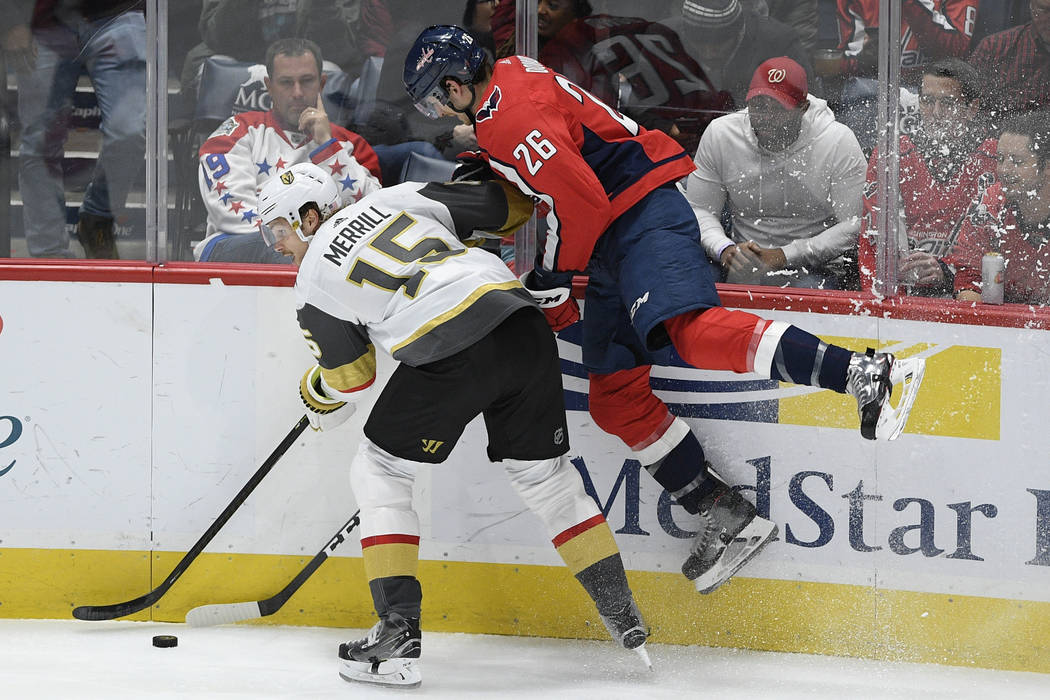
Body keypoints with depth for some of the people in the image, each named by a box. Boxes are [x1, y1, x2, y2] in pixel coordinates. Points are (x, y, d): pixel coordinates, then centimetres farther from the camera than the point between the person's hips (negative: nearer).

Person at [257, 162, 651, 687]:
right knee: (547, 477, 21)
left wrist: (317, 400, 43)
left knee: (378, 473, 14)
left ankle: (398, 634, 6)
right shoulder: (400, 197, 20)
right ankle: (625, 623, 22)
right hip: (524, 328, 5)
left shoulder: (313, 282, 11)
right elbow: (504, 206, 20)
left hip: (451, 358, -5)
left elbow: (350, 378, 21)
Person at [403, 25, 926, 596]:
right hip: (613, 243, 11)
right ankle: (728, 519, 4)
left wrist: (550, 281, -9)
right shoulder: (510, 79, 19)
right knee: (614, 397, 5)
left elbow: (578, 201, -21)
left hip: (644, 220, -11)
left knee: (691, 331, -33)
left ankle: (865, 374, -45)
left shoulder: (513, 113, -15)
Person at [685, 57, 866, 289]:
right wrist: (725, 250, -17)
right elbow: (699, 209, 6)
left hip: (816, 270, -2)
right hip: (745, 269, 2)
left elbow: (855, 225, -11)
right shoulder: (720, 135, -1)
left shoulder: (839, 142, -9)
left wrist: (783, 256, -18)